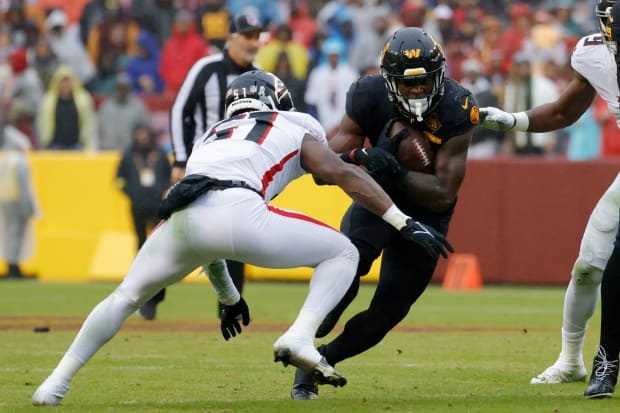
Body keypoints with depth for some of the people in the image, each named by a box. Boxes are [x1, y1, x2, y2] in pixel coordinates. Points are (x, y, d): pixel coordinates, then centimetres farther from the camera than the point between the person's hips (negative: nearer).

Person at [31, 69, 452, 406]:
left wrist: (229, 298, 52)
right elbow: (345, 175, 14)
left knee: (127, 296, 26)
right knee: (343, 253, 14)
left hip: (182, 219, 5)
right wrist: (405, 224, 15)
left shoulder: (212, 137, 40)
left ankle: (58, 381, 20)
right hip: (236, 212, -5)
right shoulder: (297, 130, 28)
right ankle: (300, 338, -6)